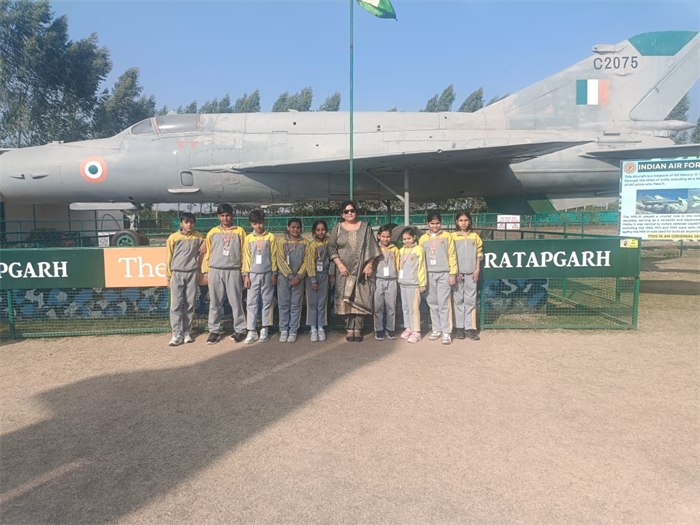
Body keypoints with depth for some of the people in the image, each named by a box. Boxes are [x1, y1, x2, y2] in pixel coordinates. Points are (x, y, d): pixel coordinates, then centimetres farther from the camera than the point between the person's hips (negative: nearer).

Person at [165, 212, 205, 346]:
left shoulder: (198, 237, 4)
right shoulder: (173, 238, 0)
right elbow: (169, 258, 4)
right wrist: (168, 277, 3)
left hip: (192, 274, 2)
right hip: (177, 274, -1)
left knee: (190, 304, 4)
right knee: (176, 305, -6)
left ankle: (186, 332, 13)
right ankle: (177, 334, -3)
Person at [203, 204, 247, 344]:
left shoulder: (239, 231, 5)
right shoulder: (212, 232, 10)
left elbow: (243, 252, 5)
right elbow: (208, 253, 13)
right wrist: (207, 271, 8)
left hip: (233, 271, -2)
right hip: (215, 271, 2)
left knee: (236, 302, 1)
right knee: (215, 303, 6)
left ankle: (240, 330, 10)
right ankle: (214, 331, 14)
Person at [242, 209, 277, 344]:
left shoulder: (271, 237, 0)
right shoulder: (248, 238, 3)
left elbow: (273, 256, 1)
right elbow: (246, 258, 4)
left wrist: (274, 274, -1)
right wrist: (246, 275, -1)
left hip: (267, 274, -1)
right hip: (253, 274, 1)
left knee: (267, 301, 4)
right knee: (251, 302, 0)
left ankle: (265, 329, 13)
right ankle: (251, 331, 4)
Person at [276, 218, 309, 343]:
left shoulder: (305, 243, 5)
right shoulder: (282, 243, 2)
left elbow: (306, 261, 0)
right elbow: (281, 261, -5)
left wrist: (298, 277, -11)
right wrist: (290, 276, -13)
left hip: (299, 278, 1)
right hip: (284, 278, 0)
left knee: (296, 305, 3)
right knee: (283, 305, 3)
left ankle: (293, 331, 9)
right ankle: (283, 330, 10)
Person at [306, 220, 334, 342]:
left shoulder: (329, 242, 0)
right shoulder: (312, 245, -9)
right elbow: (310, 263, -9)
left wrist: (332, 274, 4)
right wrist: (313, 280, -11)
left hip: (325, 275, 3)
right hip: (313, 275, -2)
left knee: (322, 302, 7)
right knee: (312, 302, 2)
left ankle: (321, 328, 15)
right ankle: (313, 328, 9)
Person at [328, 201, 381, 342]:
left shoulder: (365, 227, 6)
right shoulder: (337, 228, 6)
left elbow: (371, 248, 3)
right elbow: (331, 248, 1)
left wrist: (369, 265, -6)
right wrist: (340, 265, -9)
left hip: (361, 270, 0)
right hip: (344, 270, 0)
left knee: (361, 298, -2)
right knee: (346, 299, 0)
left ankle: (358, 328, 4)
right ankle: (349, 328, 8)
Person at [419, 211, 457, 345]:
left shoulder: (447, 236, 2)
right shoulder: (423, 238, 9)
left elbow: (452, 256, 0)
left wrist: (452, 274, -5)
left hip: (444, 274, -3)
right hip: (429, 274, 3)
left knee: (444, 303, -6)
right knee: (433, 303, 9)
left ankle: (446, 332, -2)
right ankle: (437, 329, 19)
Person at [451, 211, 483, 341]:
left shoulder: (475, 236, 9)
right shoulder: (453, 236, 3)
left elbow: (479, 254, 9)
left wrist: (477, 270, 0)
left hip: (471, 272, 1)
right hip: (457, 272, -1)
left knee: (470, 299, 1)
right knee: (458, 299, 2)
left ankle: (470, 328, 4)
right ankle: (459, 327, 7)